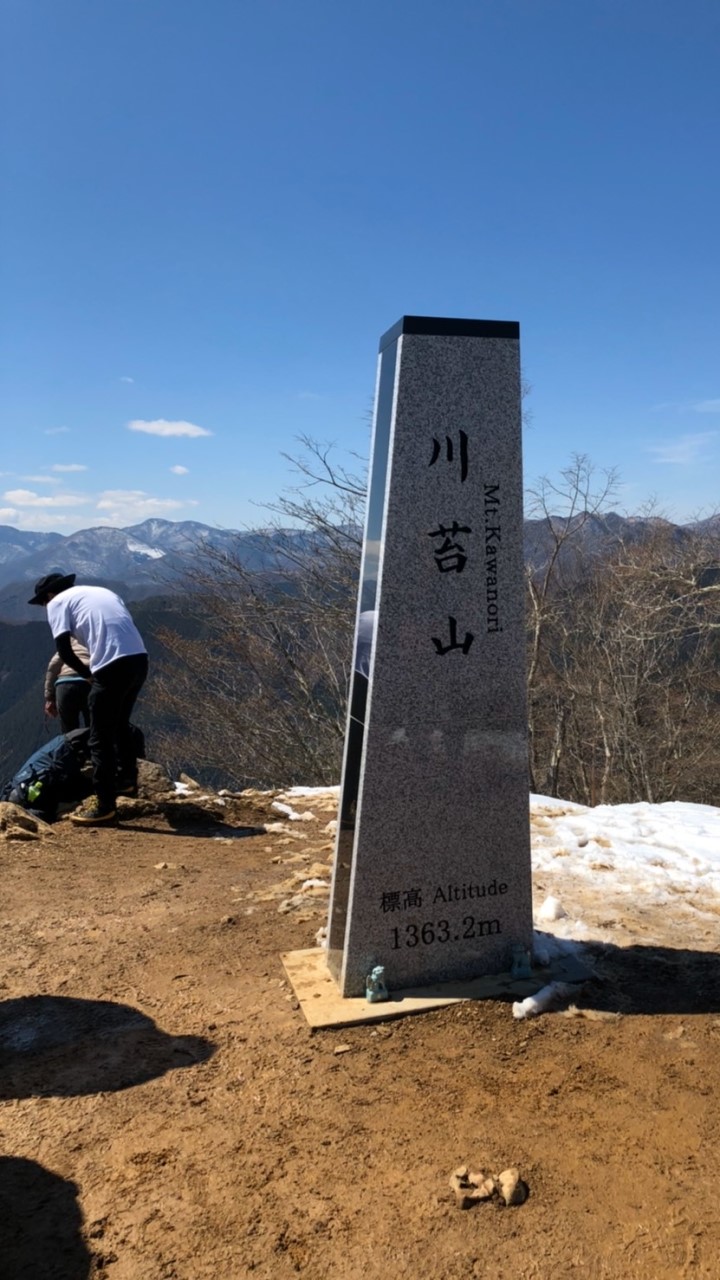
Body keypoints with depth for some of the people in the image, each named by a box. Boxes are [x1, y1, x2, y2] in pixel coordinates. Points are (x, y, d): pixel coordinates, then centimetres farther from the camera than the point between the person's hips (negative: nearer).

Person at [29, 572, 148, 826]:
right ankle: (127, 780, 43)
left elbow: (64, 651, 0)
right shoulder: (102, 591, 29)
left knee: (101, 737, 5)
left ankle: (104, 806, 11)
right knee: (120, 724, 29)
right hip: (139, 659, 7)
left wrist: (89, 674, 15)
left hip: (113, 666, -7)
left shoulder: (57, 603, 11)